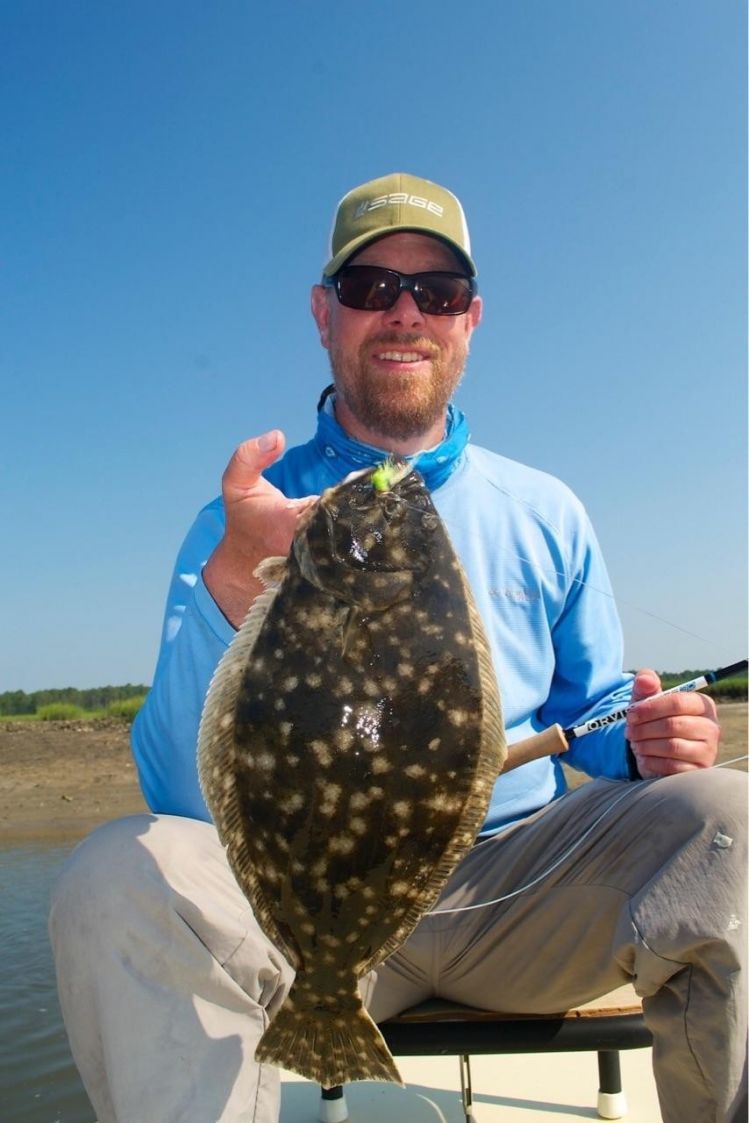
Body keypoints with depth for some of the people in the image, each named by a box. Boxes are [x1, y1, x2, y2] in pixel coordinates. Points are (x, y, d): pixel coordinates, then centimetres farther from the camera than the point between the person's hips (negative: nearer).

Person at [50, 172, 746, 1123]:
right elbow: (188, 797, -11)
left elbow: (591, 718, 16)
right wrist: (233, 586, -28)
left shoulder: (545, 518, 9)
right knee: (122, 878, -30)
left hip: (513, 880, 2)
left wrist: (651, 743, -8)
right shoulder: (243, 521, 1)